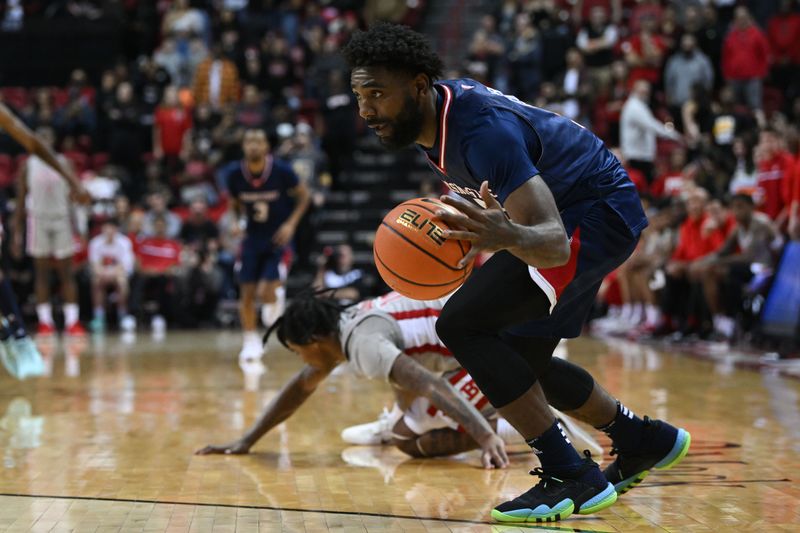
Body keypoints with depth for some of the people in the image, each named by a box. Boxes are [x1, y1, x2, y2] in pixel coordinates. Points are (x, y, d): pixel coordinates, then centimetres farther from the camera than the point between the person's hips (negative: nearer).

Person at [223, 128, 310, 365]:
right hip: (253, 237, 3)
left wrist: (291, 224, -14)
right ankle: (251, 342, 17)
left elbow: (303, 195, -3)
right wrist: (236, 222, -9)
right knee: (247, 293, 1)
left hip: (278, 237, -3)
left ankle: (277, 293, 22)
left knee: (265, 293, -15)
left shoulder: (281, 170, -17)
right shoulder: (235, 173, -9)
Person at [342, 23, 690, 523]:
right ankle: (644, 441, 34)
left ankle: (572, 477, -16)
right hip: (566, 211, 10)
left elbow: (555, 243, -40)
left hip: (599, 214, -10)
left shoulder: (482, 130, -32)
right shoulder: (442, 104, -5)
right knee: (521, 360, 16)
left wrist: (508, 236, -58)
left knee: (462, 324, -22)